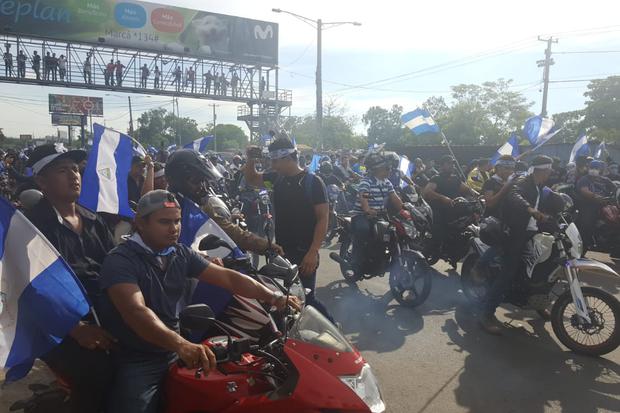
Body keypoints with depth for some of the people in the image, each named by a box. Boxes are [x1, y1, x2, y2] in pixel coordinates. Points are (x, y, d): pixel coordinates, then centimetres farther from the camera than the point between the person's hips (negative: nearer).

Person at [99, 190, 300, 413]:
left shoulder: (182, 254, 4)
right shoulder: (119, 260, -17)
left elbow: (226, 277, -2)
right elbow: (135, 312, -33)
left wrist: (272, 297, -15)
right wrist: (181, 344, -49)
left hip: (174, 355, 6)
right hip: (135, 364, -5)